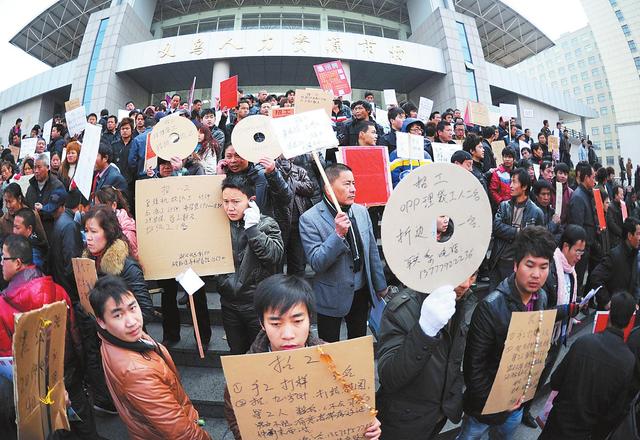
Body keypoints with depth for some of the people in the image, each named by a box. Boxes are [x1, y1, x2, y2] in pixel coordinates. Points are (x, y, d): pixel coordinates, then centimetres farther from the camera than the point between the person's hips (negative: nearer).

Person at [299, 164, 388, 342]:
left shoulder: (362, 211, 1)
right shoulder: (309, 219, -17)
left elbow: (372, 252, 8)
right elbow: (316, 263, -20)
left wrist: (381, 286, 13)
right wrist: (338, 234, -31)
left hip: (361, 292, 5)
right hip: (332, 298, -5)